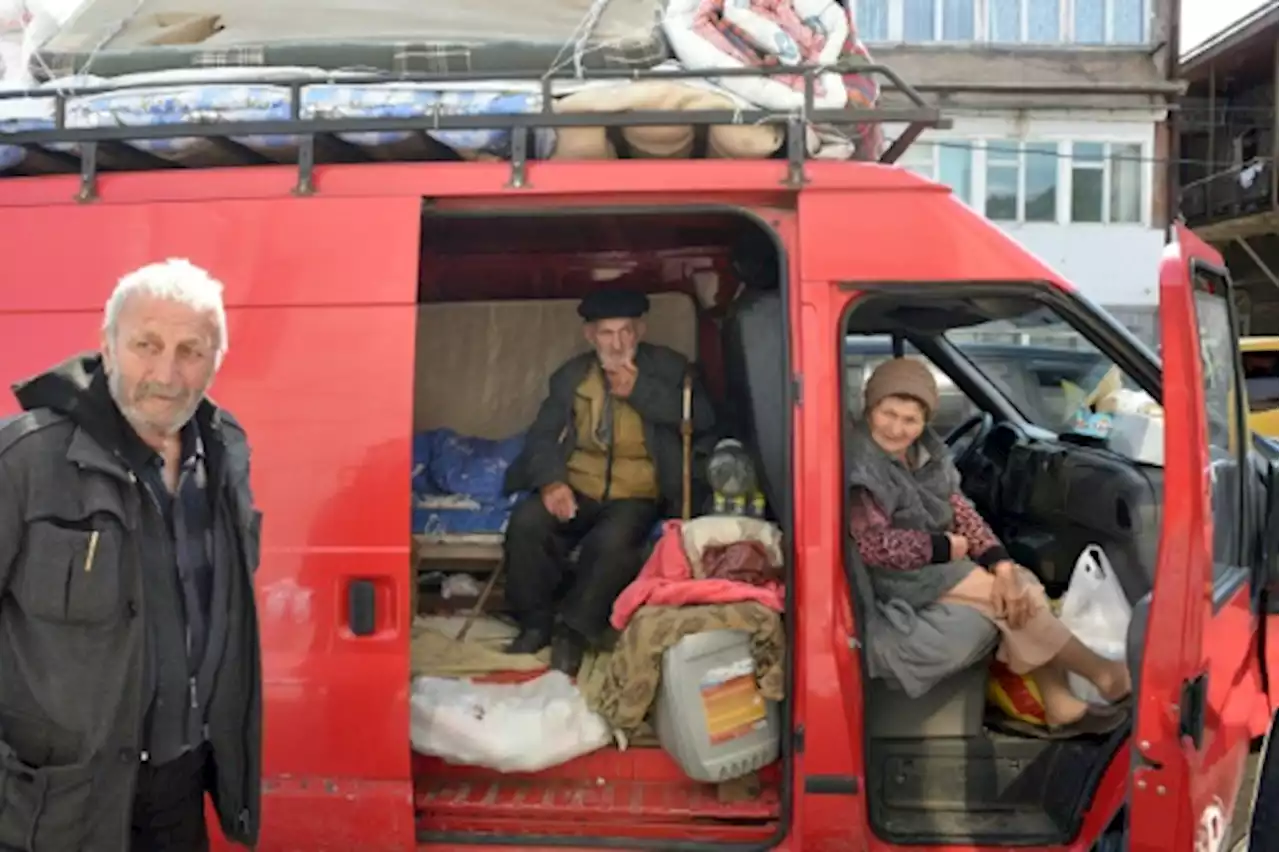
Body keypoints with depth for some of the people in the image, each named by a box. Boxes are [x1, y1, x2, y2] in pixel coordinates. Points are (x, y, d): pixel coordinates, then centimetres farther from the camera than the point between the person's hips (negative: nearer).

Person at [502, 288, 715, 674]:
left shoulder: (667, 367, 2)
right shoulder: (571, 376, 8)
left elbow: (701, 418, -12)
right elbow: (542, 435, 3)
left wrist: (640, 391, -17)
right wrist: (551, 481, -18)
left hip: (636, 495, -2)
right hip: (577, 487, 3)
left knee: (613, 541, -35)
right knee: (525, 523, -26)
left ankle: (574, 630, -15)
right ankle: (536, 621, -6)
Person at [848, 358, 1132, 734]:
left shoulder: (923, 450, 2)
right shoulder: (859, 465, -23)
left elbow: (958, 508, 0)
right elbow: (875, 546, -27)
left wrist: (1002, 564, -15)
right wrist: (946, 547, -15)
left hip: (935, 559, 8)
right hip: (894, 576, -8)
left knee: (1022, 583, -5)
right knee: (1012, 598, -13)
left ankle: (1059, 703, -4)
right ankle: (1103, 674, 3)